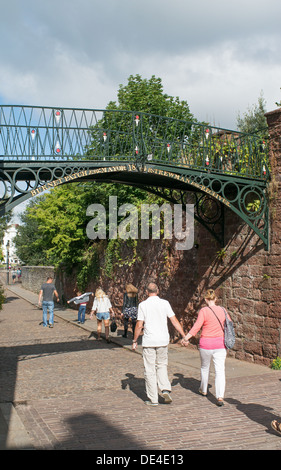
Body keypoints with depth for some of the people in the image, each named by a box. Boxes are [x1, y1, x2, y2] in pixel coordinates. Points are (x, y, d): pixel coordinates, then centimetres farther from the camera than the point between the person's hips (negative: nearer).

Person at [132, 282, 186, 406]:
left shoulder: (143, 305, -5)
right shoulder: (165, 303, 0)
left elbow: (139, 325, -6)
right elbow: (175, 321, -1)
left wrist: (135, 341, 5)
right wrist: (184, 336, 6)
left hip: (149, 341, -2)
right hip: (163, 340, 3)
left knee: (150, 370, 6)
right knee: (162, 366, 20)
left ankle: (153, 399, 10)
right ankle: (165, 389, 0)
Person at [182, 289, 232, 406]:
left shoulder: (204, 311, -11)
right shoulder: (222, 310, 2)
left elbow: (196, 327, -15)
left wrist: (186, 338, -6)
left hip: (206, 344, -2)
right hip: (220, 343, 2)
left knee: (204, 368, 19)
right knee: (220, 370, 1)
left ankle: (203, 390, 38)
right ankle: (220, 397, -11)